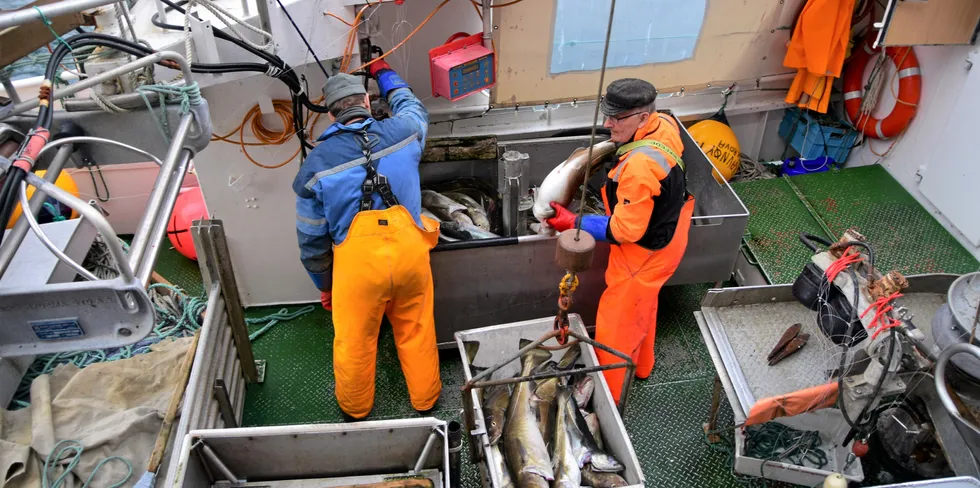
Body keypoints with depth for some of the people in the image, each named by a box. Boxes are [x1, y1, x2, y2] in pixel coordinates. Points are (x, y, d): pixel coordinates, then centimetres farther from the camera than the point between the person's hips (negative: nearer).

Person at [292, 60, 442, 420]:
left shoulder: (316, 164, 4)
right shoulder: (401, 132, 6)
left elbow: (311, 239, 9)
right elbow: (413, 107, 34)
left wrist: (324, 285, 23)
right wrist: (385, 75, 50)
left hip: (357, 259, -1)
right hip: (410, 246, 2)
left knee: (354, 341, 19)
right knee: (416, 330, 22)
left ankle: (356, 407, 43)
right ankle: (425, 397, 43)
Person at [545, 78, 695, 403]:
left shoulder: (639, 169, -39)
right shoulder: (663, 124, -11)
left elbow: (624, 230, -29)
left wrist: (574, 223, -22)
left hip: (645, 253, -10)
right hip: (666, 233, 10)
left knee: (615, 327, 7)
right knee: (641, 307, 30)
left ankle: (606, 396, 26)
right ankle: (640, 365, 54)